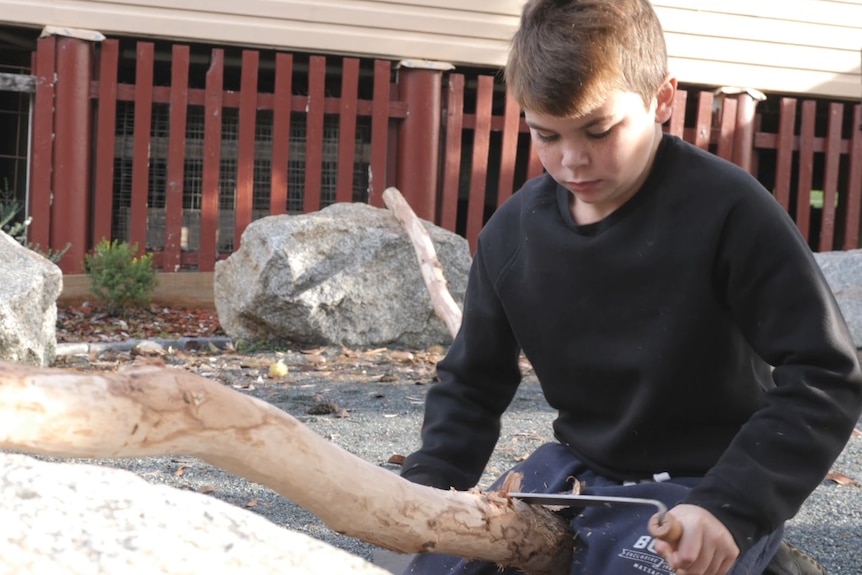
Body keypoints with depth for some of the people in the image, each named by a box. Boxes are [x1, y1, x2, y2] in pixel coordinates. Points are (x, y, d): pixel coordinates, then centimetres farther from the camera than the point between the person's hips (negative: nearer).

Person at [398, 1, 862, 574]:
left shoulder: (728, 212, -20)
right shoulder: (513, 233, -3)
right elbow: (472, 384, 9)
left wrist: (730, 506, -31)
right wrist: (427, 489, -8)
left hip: (701, 487, -6)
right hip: (576, 470, 6)